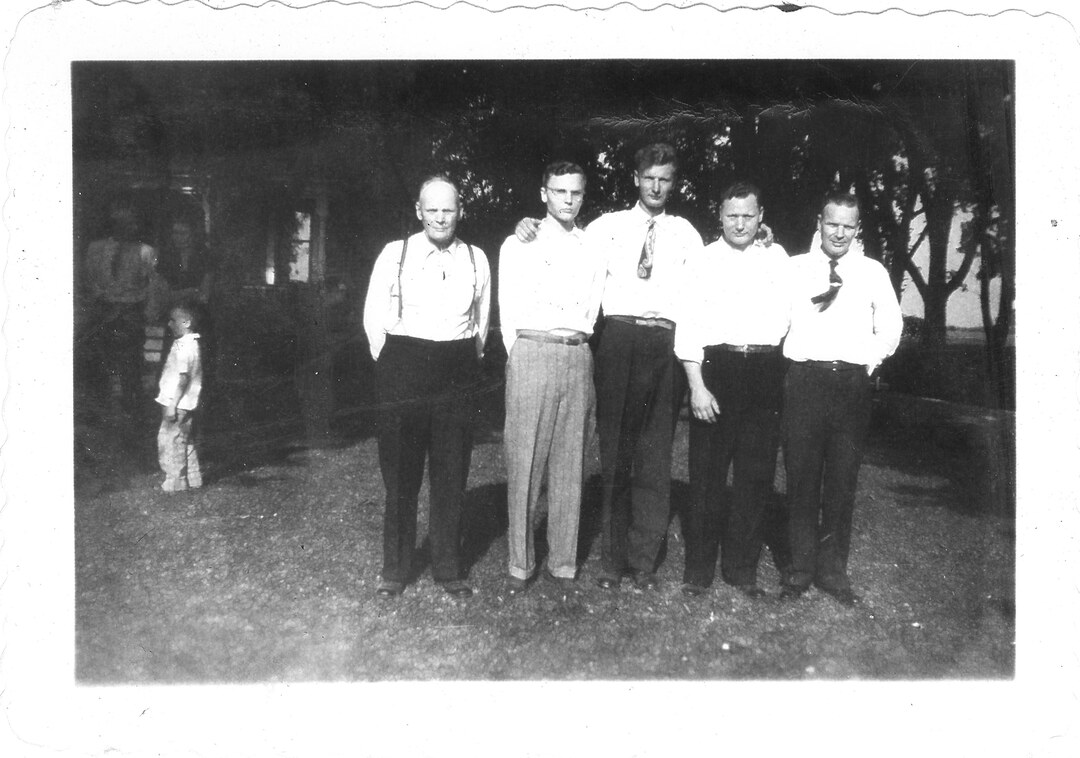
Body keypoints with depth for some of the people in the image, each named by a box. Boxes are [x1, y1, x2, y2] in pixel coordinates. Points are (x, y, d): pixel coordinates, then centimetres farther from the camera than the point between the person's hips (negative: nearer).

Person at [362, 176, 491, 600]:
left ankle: (449, 569, 17)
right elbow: (373, 315, 6)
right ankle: (395, 570, 16)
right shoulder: (395, 254, 3)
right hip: (403, 370, -2)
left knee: (452, 475, 5)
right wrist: (389, 365, 4)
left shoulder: (476, 259, 10)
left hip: (457, 373, 2)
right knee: (400, 473, 3)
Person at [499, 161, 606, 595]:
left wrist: (578, 344, 6)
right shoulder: (518, 246, 9)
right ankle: (521, 563, 7)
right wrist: (522, 359, 0)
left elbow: (593, 313, 15)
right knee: (524, 461, -3)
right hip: (531, 353, -3)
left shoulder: (592, 252, 16)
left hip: (578, 358, 3)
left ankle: (562, 563, 12)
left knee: (570, 463, 4)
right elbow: (509, 313, 5)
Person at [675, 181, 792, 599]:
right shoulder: (705, 260, 4)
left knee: (756, 474, 7)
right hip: (716, 367, -2)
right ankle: (698, 568, 12)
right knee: (707, 472, 1)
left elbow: (788, 313, 15)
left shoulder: (777, 257, 12)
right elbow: (688, 326, -2)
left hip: (765, 372, 3)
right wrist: (697, 386, -10)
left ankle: (741, 567, 20)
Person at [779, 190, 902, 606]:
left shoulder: (873, 272, 11)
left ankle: (832, 569, 16)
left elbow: (890, 325, 14)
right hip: (804, 379, -1)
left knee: (843, 479, 6)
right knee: (801, 476, 2)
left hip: (852, 381, 1)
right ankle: (800, 568, 12)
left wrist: (871, 361, 5)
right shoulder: (795, 268, 7)